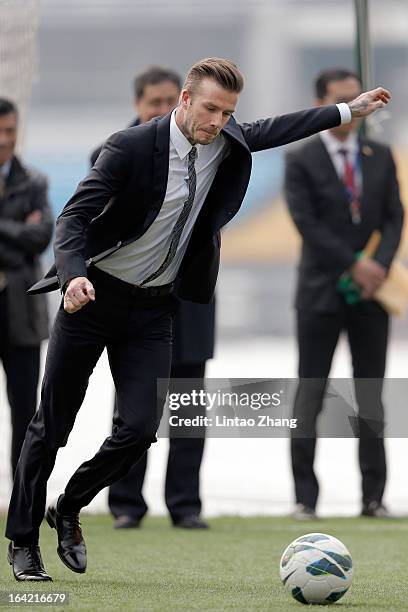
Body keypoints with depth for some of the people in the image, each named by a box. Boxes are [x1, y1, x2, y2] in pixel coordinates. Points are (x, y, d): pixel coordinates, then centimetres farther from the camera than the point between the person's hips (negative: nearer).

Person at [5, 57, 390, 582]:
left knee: (141, 427, -8)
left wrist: (349, 110, 24)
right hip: (93, 297, -5)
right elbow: (74, 216, -20)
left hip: (152, 308, 5)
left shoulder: (228, 144, -1)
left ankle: (68, 509, 16)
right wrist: (74, 275, -36)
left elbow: (273, 130, 19)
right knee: (52, 424, 1)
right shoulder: (132, 146, -18)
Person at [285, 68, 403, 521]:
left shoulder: (380, 158, 10)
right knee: (310, 394, -1)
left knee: (370, 396, 5)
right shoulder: (302, 162, -2)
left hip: (370, 294, 3)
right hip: (321, 294, -3)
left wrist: (380, 265, -11)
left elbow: (393, 218, 6)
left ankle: (373, 496, 8)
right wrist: (354, 265, -17)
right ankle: (305, 496, 3)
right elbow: (307, 223, -11)